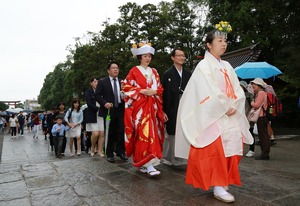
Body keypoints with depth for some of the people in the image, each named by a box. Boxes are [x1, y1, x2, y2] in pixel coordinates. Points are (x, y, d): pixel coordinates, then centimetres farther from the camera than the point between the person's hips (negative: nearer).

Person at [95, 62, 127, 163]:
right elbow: (97, 95, -1)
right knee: (110, 133, 5)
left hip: (120, 110, 2)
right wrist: (104, 103, -15)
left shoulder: (122, 82, 13)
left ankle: (120, 151, 11)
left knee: (121, 131, -4)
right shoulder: (102, 82, 4)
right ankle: (110, 154, 18)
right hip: (109, 110, -2)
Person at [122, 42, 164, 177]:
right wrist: (141, 91, -13)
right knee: (143, 133, -13)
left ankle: (142, 163, 15)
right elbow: (126, 87, -3)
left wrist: (154, 91, -7)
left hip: (152, 107, 5)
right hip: (139, 106, -5)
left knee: (152, 132, 3)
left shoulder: (154, 72, 17)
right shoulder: (134, 71, 3)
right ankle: (149, 165, -14)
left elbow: (160, 88, 14)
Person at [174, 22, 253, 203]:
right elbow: (209, 92, -14)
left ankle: (224, 182, 19)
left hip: (231, 115, 7)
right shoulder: (203, 66, -4)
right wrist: (225, 108, -12)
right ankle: (218, 186, -1)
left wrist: (234, 106, -7)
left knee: (232, 145, 5)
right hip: (212, 115, -7)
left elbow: (238, 90, 9)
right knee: (215, 148, -8)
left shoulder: (227, 66, 16)